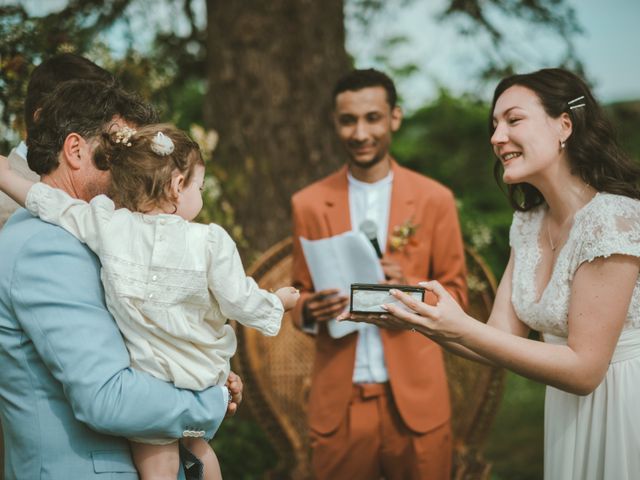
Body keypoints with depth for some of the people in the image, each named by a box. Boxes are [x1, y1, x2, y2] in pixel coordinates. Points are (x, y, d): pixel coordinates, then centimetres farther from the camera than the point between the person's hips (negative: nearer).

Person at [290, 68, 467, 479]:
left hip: (416, 398, 0)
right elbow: (300, 292, 9)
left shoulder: (435, 199, 0)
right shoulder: (309, 204, 2)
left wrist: (410, 288, -16)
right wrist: (309, 309, -14)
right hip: (339, 401, 1)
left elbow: (455, 293, 4)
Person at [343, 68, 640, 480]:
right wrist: (417, 319, -15)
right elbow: (502, 338, 0)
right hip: (567, 411, 7)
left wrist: (463, 329, -28)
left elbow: (584, 369, -21)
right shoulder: (528, 221, 4)